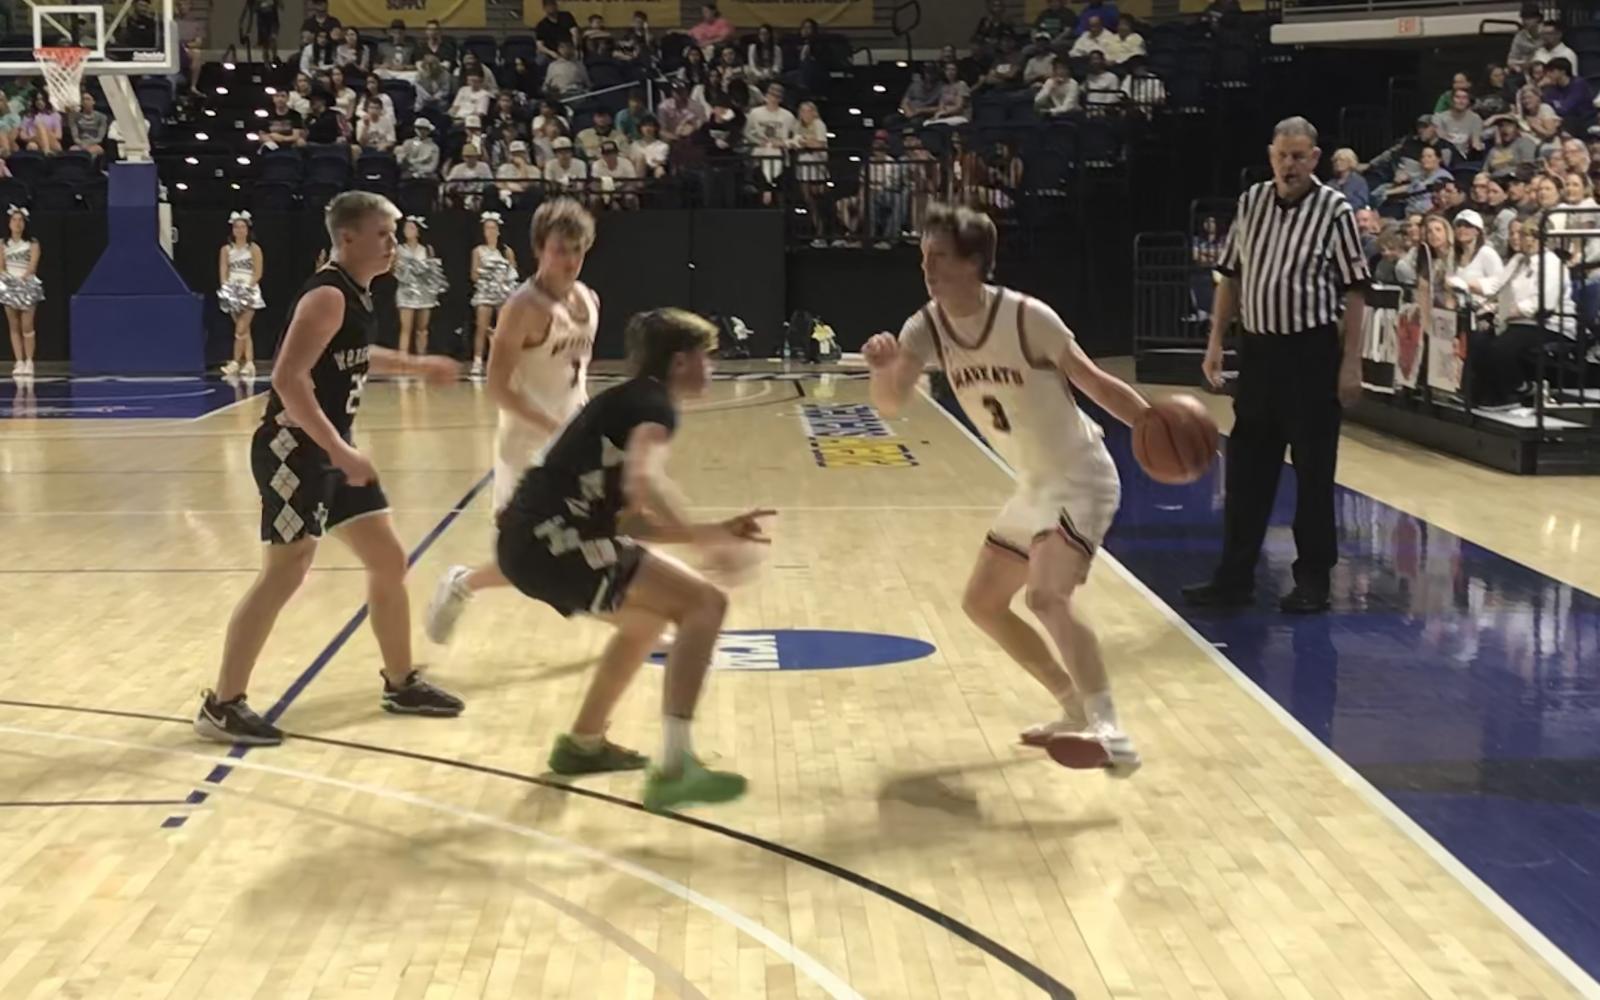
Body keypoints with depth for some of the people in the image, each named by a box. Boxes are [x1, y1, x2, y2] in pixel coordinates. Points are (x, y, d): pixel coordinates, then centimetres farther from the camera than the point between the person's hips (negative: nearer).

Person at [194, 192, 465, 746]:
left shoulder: (355, 294, 11)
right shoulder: (328, 296, -18)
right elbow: (288, 378, -27)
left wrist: (415, 365, 35)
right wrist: (340, 451, -29)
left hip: (329, 447, 10)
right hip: (294, 448, -10)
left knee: (389, 559, 13)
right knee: (286, 571, -11)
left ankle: (401, 684, 26)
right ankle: (222, 706, -2)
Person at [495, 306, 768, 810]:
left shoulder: (629, 402, 24)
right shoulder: (652, 402, -5)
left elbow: (629, 519, 23)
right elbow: (644, 479, -27)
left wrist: (711, 532, 15)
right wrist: (699, 535, -15)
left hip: (531, 539, 10)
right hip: (552, 540, -10)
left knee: (651, 615, 30)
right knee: (704, 603, -13)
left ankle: (582, 744, 39)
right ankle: (674, 768, -21)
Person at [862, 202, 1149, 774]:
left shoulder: (1026, 318, -22)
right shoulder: (926, 328, -5)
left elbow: (1095, 383, -16)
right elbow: (890, 406, -12)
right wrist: (882, 370, -35)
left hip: (1081, 479, -8)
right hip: (1035, 487, 8)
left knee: (1048, 596, -28)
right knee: (982, 603, 14)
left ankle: (1112, 738, -30)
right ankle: (1077, 709, 27)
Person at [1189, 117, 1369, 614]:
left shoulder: (1334, 210, -8)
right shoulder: (1251, 202, 6)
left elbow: (1354, 291, -7)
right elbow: (1231, 276, 13)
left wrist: (1351, 363, -11)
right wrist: (1215, 342, 6)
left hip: (1311, 352, -4)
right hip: (1258, 348, 5)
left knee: (1313, 472, 3)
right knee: (1246, 467, 8)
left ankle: (1313, 580, 15)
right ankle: (1234, 577, 17)